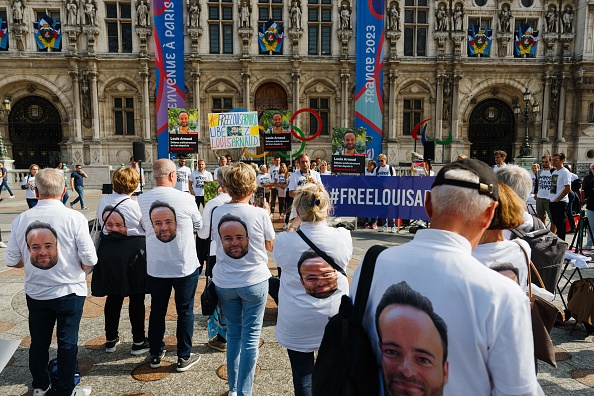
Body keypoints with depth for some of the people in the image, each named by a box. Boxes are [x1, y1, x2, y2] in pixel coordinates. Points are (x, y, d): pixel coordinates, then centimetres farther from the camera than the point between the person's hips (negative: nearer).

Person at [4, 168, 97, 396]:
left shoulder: (20, 220, -9)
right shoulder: (74, 218, -18)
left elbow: (11, 261, 0)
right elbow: (89, 259, -17)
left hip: (35, 293, 3)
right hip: (69, 291, -3)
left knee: (39, 341, 20)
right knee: (67, 342, 11)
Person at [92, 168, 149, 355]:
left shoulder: (103, 201, -1)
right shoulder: (136, 205, -16)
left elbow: (102, 223, 11)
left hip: (108, 252, 5)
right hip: (133, 251, -5)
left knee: (113, 296, 16)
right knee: (136, 298, 6)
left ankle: (111, 339, 28)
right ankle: (138, 341, 15)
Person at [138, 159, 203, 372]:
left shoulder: (142, 200, -7)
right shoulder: (185, 199, -16)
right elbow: (198, 224, 1)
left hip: (155, 267, 3)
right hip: (185, 266, -3)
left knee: (157, 311, 18)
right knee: (185, 311, 11)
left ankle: (155, 354, 32)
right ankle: (184, 357, 22)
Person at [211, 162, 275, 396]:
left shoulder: (217, 213, -5)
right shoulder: (260, 213, -14)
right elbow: (270, 246, 1)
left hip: (224, 283, 4)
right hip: (254, 281, -3)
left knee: (233, 334, 18)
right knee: (250, 337, 7)